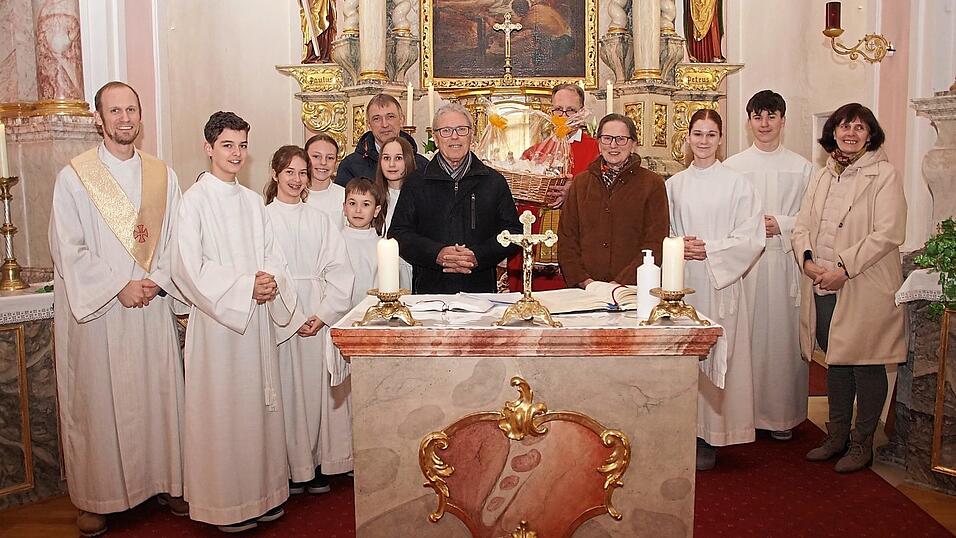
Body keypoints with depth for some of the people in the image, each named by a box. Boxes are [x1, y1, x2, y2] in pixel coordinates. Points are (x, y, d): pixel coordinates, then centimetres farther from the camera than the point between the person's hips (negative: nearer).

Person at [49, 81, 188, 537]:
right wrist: (119, 288, -13)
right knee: (97, 402, 5)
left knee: (159, 395, 8)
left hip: (152, 307, 3)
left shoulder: (163, 176, 8)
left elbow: (175, 241, 6)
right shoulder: (73, 177, -2)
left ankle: (164, 480, 23)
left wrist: (156, 282, -10)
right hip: (94, 311, -3)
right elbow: (68, 250, -7)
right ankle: (95, 497, 19)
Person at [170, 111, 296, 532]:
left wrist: (271, 280, -11)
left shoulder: (253, 202, 12)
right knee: (222, 408, 1)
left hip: (257, 317, 6)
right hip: (216, 319, -5)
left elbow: (272, 253, 11)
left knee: (258, 402, 10)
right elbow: (189, 267, -13)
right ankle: (225, 504, 13)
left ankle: (262, 491, 22)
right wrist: (245, 287, -18)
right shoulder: (195, 200, -6)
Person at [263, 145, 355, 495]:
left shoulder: (319, 220, 10)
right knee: (287, 390, 0)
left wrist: (323, 314, -9)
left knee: (317, 389, 5)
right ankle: (292, 467, 12)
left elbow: (339, 270, 4)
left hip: (320, 317, 3)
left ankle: (318, 465, 16)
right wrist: (294, 318, -12)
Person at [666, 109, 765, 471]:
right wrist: (679, 247, -7)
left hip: (720, 281, -2)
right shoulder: (674, 185, 11)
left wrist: (710, 249, -13)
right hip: (681, 279, 3)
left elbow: (752, 237, -3)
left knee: (715, 353, -1)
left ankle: (709, 439, 8)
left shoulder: (737, 184, 1)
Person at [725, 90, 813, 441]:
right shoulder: (732, 167, 7)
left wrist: (781, 224, -10)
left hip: (785, 260, 0)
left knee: (784, 332, 2)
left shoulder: (801, 168, 8)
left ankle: (783, 415, 13)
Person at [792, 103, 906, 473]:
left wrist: (844, 269, -18)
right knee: (836, 362, 14)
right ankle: (837, 436, 26)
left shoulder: (884, 175, -4)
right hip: (822, 288, 6)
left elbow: (888, 233, -13)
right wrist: (807, 259, -8)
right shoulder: (821, 178, 15)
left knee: (865, 365, 3)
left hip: (865, 289, -5)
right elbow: (802, 224, 11)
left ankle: (862, 443, 17)